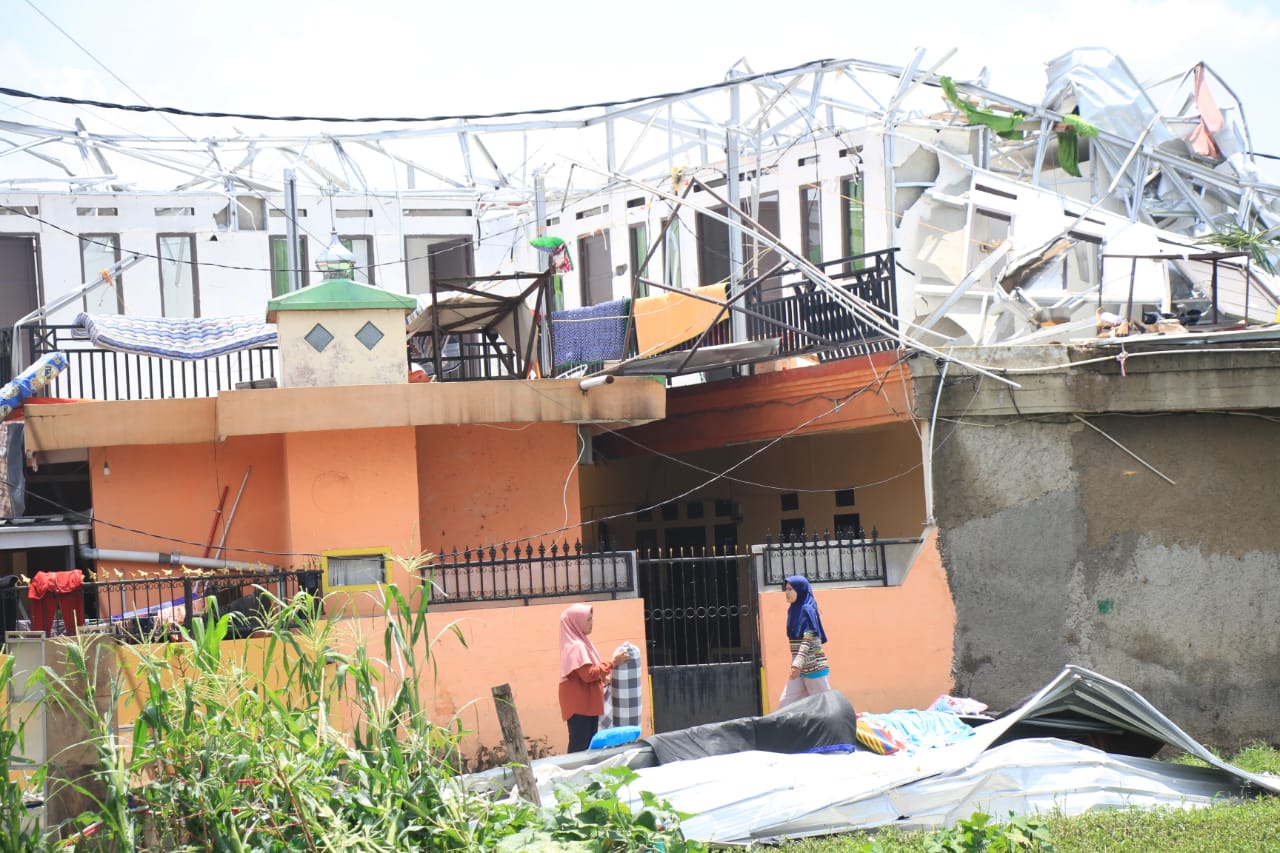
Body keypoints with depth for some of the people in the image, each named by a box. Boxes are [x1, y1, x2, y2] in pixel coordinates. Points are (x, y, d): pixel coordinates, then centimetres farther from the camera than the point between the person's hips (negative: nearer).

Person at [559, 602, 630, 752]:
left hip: (587, 704, 10)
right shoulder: (576, 646, -17)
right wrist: (612, 663, -20)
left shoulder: (581, 643, 14)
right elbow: (589, 674, -23)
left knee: (590, 744, 10)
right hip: (579, 705, -10)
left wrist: (603, 679, 12)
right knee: (580, 746, -10)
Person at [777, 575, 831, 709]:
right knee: (785, 704, 1)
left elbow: (808, 640, -21)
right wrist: (796, 664, 18)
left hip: (814, 667, -9)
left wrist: (798, 664, -30)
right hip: (800, 668, 9)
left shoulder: (807, 610, -10)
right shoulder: (794, 610, 14)